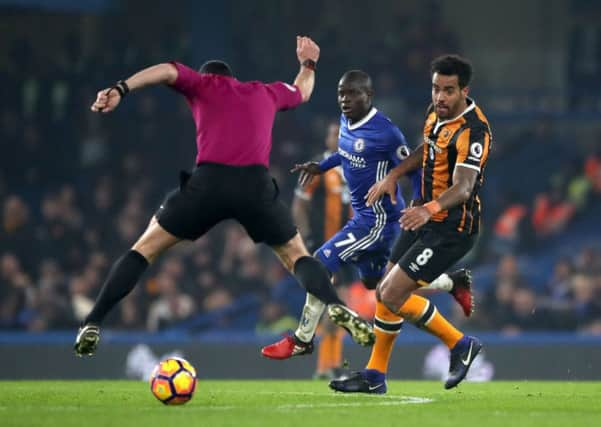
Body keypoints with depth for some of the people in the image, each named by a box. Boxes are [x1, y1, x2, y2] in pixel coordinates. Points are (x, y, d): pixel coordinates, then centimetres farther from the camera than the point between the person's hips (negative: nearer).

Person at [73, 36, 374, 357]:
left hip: (209, 180, -2)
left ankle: (92, 326, 2)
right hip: (257, 183, 2)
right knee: (296, 256, 19)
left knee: (146, 248, 11)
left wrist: (122, 89, -9)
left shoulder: (203, 84, 21)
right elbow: (302, 91, 51)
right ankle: (339, 310, -7)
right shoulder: (265, 92, 30)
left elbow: (168, 71, 1)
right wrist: (308, 63, 70)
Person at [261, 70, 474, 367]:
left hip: (378, 219, -10)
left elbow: (415, 171, -17)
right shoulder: (346, 121, 2)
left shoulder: (385, 133, -23)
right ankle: (453, 282, 33)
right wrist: (320, 167, 15)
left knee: (322, 263, -12)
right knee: (373, 281, 21)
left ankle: (302, 340, 1)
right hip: (364, 217, 10)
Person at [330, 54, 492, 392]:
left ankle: (460, 344, 4)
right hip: (427, 222, 9)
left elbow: (463, 186, -35)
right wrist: (393, 176, 16)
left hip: (451, 230, -9)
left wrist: (430, 208, -52)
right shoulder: (437, 114, 4)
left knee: (393, 297, -13)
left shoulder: (473, 130, -23)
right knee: (386, 292, 13)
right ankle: (375, 376, 25)